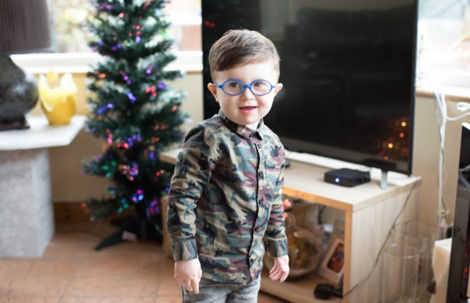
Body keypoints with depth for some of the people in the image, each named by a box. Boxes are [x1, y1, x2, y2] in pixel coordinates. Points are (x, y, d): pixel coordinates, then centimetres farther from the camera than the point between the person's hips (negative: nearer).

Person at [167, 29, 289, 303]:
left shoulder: (273, 145, 2)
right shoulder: (209, 139, -19)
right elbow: (181, 197, -18)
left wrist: (280, 250, 18)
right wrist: (185, 256, -19)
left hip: (250, 269, 7)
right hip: (206, 269, -6)